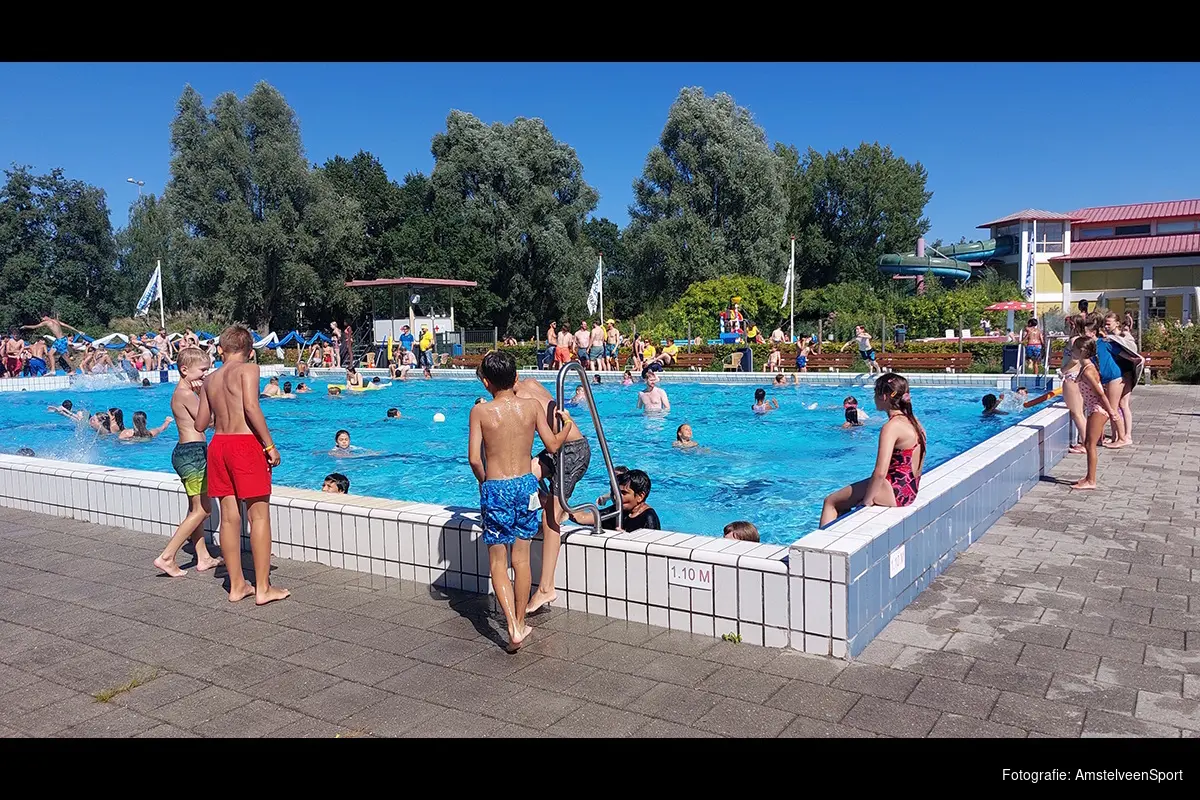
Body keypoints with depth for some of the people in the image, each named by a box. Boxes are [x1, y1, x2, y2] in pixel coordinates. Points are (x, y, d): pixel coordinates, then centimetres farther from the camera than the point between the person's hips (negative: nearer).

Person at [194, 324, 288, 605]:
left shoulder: (210, 379, 14)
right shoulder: (248, 369, -4)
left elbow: (200, 424, 16)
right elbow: (251, 407, -18)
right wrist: (270, 445, -13)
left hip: (218, 445, 6)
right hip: (246, 443, -6)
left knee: (229, 517, 10)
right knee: (259, 516, -1)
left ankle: (237, 585, 18)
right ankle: (263, 588, 1)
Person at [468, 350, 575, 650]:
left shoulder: (480, 411, -8)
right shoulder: (532, 405, -3)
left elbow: (474, 458, -11)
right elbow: (553, 446, 1)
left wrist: (483, 481, 9)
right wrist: (568, 424, 20)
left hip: (495, 488, -2)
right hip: (525, 484, 3)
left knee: (498, 561, 6)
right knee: (521, 559, 14)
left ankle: (514, 628, -5)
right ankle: (520, 622, 24)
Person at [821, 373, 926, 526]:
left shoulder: (891, 427, -22)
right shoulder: (913, 420, 6)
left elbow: (880, 472, -29)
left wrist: (867, 500, -17)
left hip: (895, 493, -9)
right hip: (910, 491, 9)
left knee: (830, 502, 3)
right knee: (843, 501, 25)